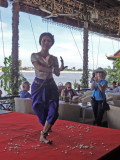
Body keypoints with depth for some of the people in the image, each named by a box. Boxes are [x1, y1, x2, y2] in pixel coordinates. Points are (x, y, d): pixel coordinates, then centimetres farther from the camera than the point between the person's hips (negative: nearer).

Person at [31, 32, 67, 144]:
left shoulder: (54, 58, 6)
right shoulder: (34, 55, -3)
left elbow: (57, 74, -8)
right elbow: (39, 67, -22)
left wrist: (60, 69, -30)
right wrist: (52, 70, -36)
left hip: (51, 86, 3)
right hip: (38, 86, -2)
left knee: (53, 110, -11)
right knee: (41, 111, 5)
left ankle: (43, 135, -1)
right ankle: (47, 128, 37)